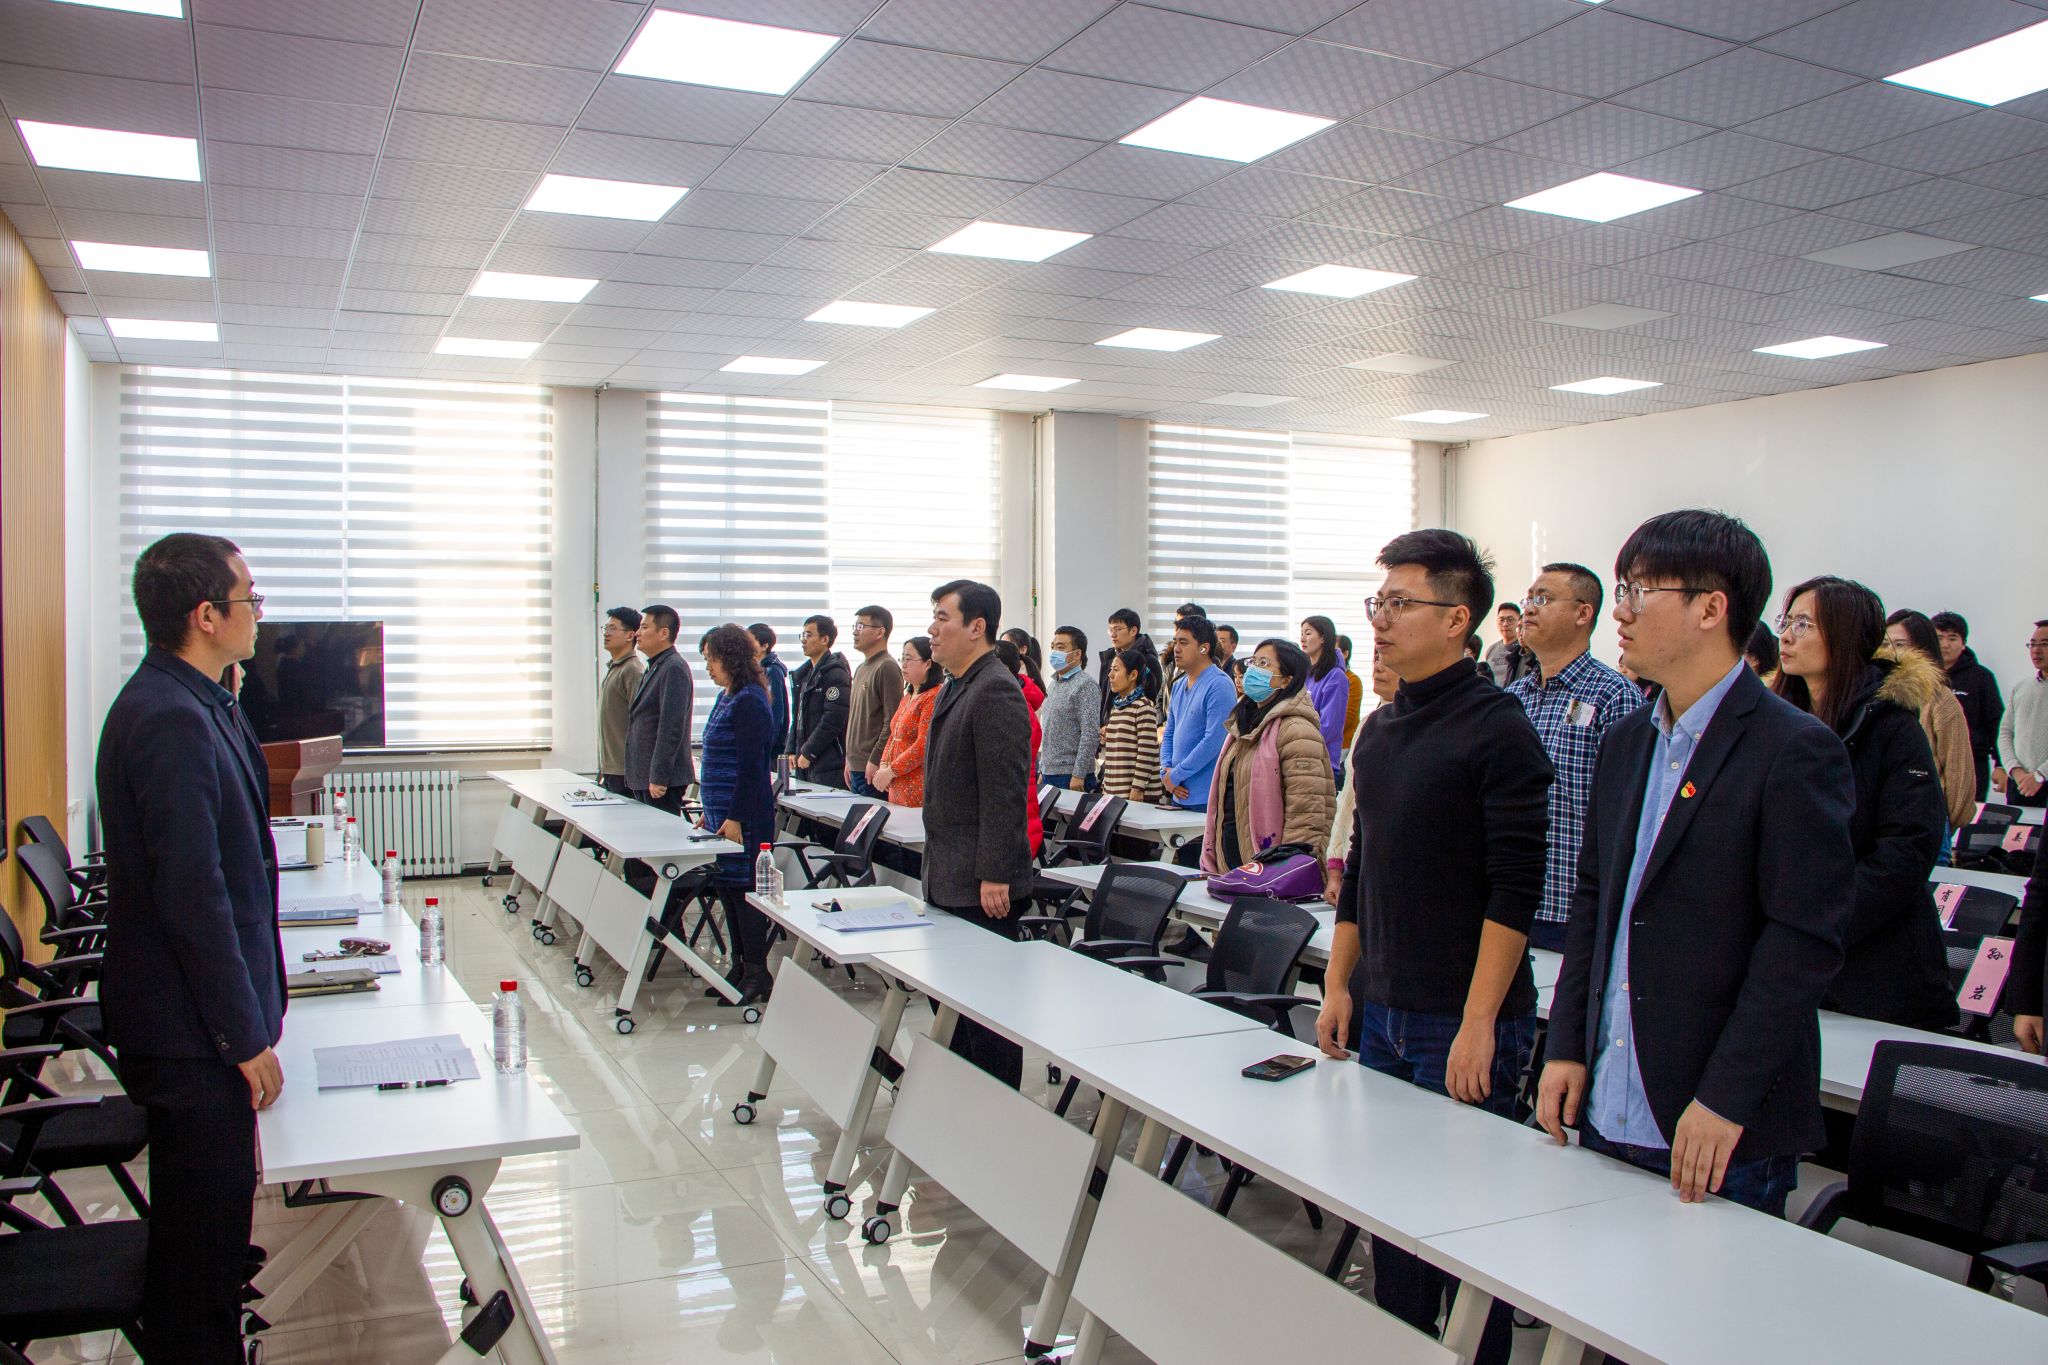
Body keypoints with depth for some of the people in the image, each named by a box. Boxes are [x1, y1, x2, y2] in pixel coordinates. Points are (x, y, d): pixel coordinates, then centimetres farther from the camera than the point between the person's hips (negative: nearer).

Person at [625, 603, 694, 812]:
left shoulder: (674, 669, -14)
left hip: (662, 781, -9)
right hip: (642, 779, 9)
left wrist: (659, 778, -22)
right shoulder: (654, 668, 18)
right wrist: (635, 778, 20)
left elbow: (671, 727, -20)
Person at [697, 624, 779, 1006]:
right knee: (727, 888, 13)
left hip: (744, 815, -10)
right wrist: (711, 810, 21)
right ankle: (741, 967, 22)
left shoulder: (748, 702, -15)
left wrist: (735, 817, -20)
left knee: (742, 888, -4)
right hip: (722, 809, 10)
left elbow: (751, 766, -19)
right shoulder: (725, 698, 14)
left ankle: (756, 974, 4)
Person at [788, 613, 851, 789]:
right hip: (806, 762, 9)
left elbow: (833, 721, -19)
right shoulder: (804, 673, 17)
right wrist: (792, 751, 11)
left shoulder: (836, 674, -13)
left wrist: (808, 753, -15)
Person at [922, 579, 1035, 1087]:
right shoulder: (956, 688, 16)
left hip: (981, 888, -10)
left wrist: (994, 875, -22)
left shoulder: (996, 691, -16)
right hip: (948, 881, 10)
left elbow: (1005, 793, -21)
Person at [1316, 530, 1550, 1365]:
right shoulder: (1382, 729, 10)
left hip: (1463, 1022, -7)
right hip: (1383, 1013, 7)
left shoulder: (1496, 730, -13)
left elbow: (1515, 889, -17)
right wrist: (1340, 983, 13)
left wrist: (1478, 1023, -19)